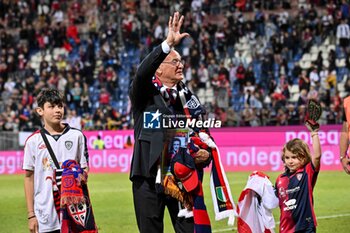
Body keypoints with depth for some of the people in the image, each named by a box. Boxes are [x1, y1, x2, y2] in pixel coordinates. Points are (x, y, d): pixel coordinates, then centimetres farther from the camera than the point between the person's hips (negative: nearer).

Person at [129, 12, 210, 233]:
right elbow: (142, 73, -21)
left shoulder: (188, 97, 13)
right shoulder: (144, 93, 2)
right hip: (149, 176, -3)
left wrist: (206, 153, -7)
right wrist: (168, 44, -32)